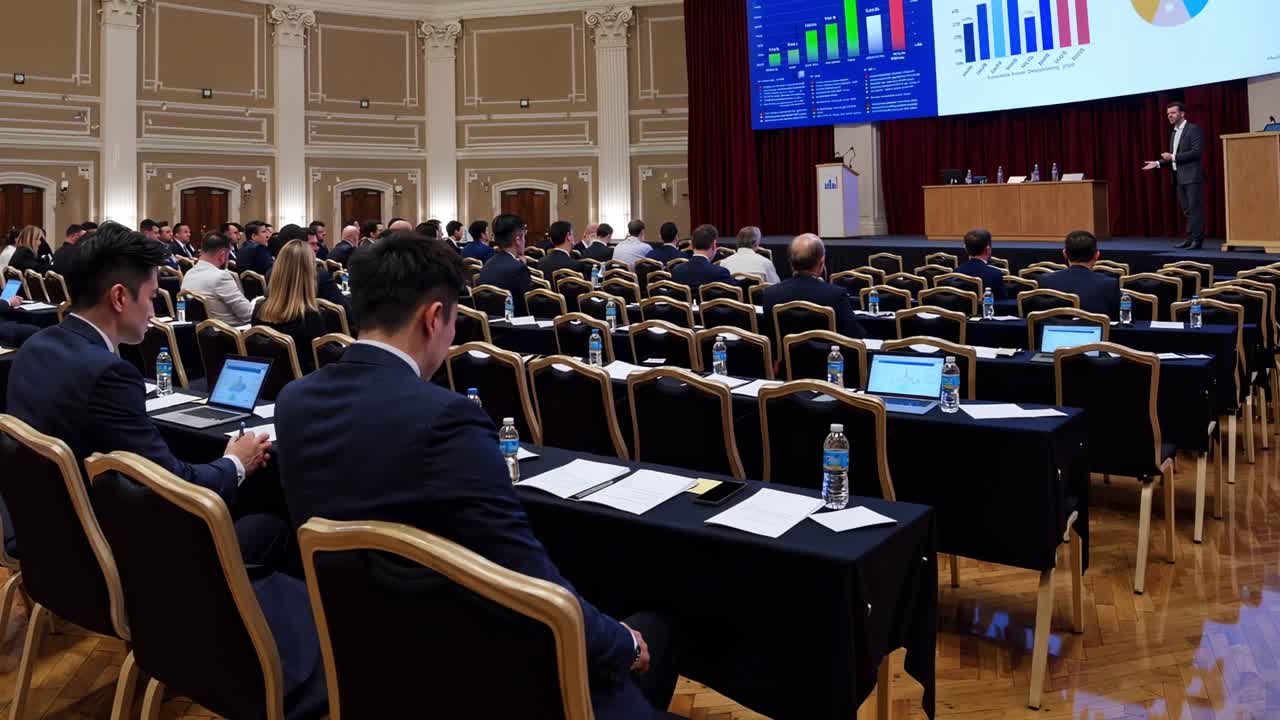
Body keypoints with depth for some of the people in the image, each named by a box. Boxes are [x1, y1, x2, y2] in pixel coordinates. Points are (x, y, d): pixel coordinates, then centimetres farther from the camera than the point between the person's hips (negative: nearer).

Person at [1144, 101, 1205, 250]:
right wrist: (1158, 163, 8)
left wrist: (1173, 157, -18)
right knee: (1187, 210, 10)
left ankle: (1197, 240, -5)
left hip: (1192, 176, -8)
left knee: (1195, 209, -7)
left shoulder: (1194, 129, -7)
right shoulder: (1174, 133, 18)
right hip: (1179, 177, 8)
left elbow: (1197, 152, -18)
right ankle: (1190, 239, 13)